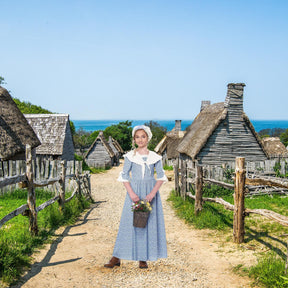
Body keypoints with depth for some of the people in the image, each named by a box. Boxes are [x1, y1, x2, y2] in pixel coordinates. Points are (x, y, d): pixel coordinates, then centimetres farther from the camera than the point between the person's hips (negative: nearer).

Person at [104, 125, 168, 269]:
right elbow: (124, 176, -1)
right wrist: (131, 193, -14)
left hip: (150, 192, 1)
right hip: (134, 192, -1)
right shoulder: (130, 156, 1)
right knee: (129, 223, -1)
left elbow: (161, 176, 2)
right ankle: (116, 257, 6)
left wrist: (153, 193, -12)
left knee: (149, 224, 2)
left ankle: (143, 258, 13)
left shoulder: (155, 157, 4)